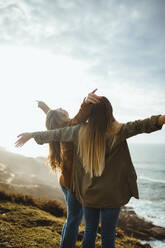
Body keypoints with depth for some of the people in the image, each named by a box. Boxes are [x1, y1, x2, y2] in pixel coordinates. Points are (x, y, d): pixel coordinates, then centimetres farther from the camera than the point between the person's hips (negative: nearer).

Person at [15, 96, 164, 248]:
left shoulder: (80, 131, -5)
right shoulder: (117, 131, -15)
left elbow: (56, 134, 5)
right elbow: (140, 126, -28)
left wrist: (31, 135, 18)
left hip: (88, 193, 4)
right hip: (111, 194, -3)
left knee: (90, 231, 20)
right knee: (108, 235, 10)